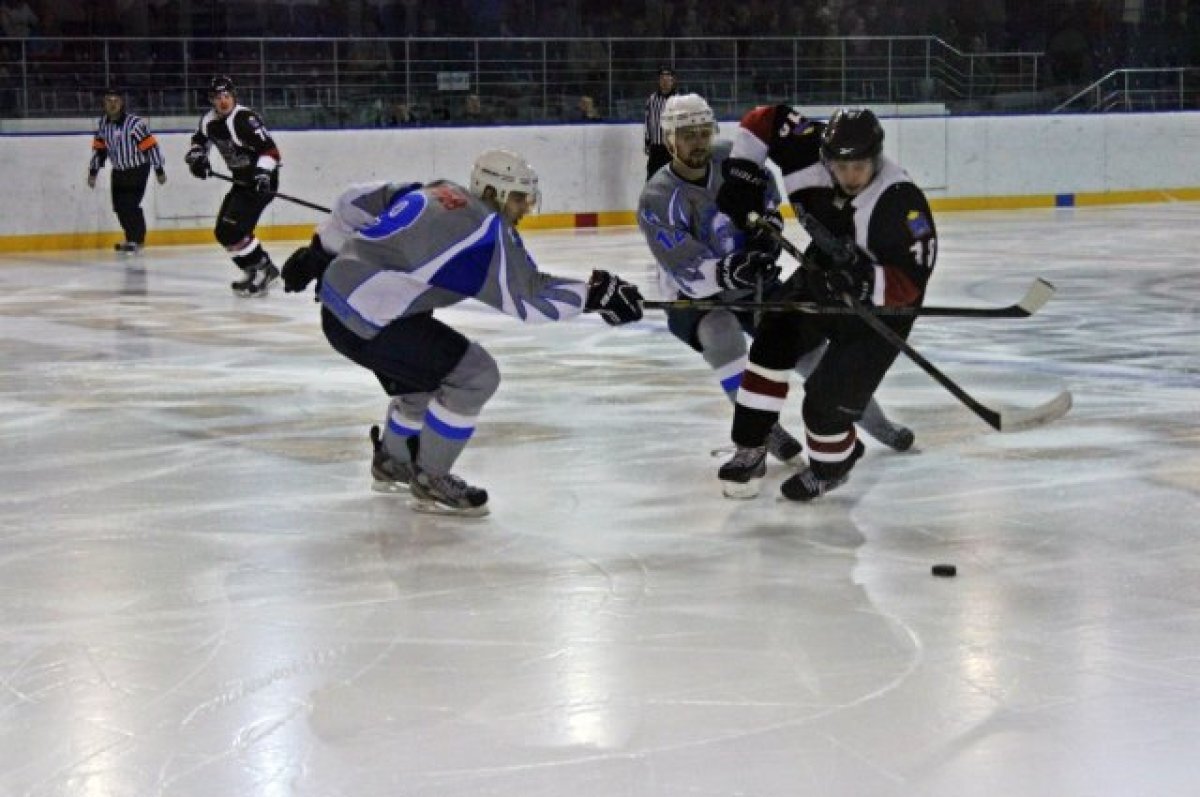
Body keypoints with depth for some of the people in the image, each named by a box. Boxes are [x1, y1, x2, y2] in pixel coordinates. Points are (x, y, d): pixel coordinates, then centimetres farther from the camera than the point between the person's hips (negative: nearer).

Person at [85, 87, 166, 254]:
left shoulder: (135, 123, -23)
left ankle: (136, 240, -2)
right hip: (119, 170, 7)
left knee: (131, 204, -14)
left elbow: (150, 145, -19)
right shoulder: (103, 124, -3)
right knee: (119, 206, 8)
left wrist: (159, 170, -16)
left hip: (138, 169, -6)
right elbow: (99, 148, 8)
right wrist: (93, 172, 7)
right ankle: (132, 238, 24)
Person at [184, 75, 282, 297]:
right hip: (241, 181, 10)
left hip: (261, 181, -10)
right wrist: (196, 156, 4)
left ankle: (262, 270, -10)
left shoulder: (244, 119, -23)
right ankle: (261, 270, 19)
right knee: (222, 232, 10)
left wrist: (263, 174, -37)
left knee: (232, 229, -19)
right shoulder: (209, 120, 3)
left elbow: (269, 150, -26)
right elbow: (200, 139, 24)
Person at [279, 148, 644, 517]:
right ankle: (430, 481, 3)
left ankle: (391, 463, 48)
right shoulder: (487, 229, -13)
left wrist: (319, 253, 30)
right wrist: (592, 293, -3)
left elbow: (359, 201, 19)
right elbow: (530, 299, -12)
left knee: (428, 376, 28)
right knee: (475, 375, -8)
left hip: (337, 303, 10)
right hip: (369, 322, -10)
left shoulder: (434, 193, 12)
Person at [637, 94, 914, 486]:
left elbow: (764, 189, 9)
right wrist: (730, 272, -49)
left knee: (807, 345, 2)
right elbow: (689, 271, -32)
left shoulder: (730, 157, -13)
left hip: (754, 282, 4)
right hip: (693, 298, -4)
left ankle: (875, 423, 19)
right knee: (722, 335, -35)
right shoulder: (657, 200, -27)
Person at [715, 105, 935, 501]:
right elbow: (763, 120, -7)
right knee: (773, 343, -7)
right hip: (821, 277, 6)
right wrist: (743, 175, -14)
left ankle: (832, 465, 22)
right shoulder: (811, 155, -21)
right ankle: (750, 451, 3)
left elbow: (909, 283, -32)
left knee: (827, 394, -8)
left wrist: (861, 282, -47)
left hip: (879, 308, -6)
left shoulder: (900, 202, -34)